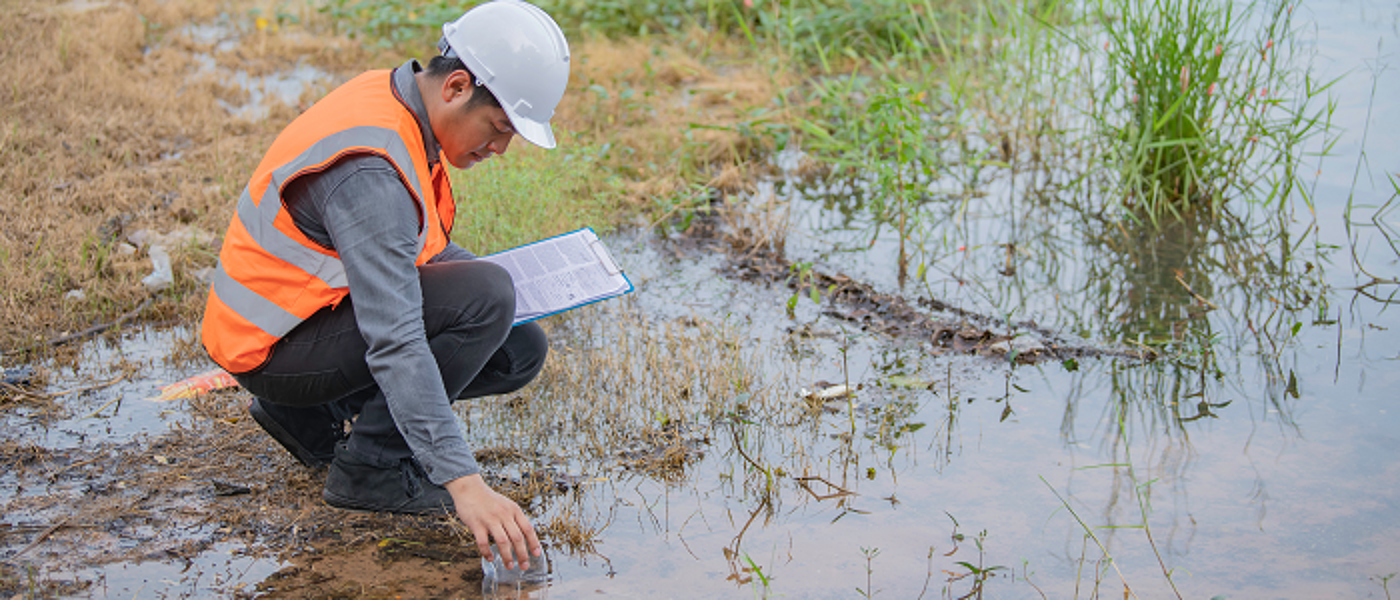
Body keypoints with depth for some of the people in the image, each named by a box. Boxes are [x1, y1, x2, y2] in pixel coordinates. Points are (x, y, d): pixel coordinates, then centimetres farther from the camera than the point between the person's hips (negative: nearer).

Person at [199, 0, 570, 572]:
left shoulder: (398, 101, 0)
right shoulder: (371, 168, -30)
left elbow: (414, 243, 18)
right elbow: (394, 342, -36)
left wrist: (507, 280, 3)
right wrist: (462, 481, -39)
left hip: (329, 302, 9)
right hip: (274, 345, -9)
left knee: (521, 349, 5)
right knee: (485, 297, -25)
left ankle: (313, 414, 11)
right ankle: (369, 467, -10)